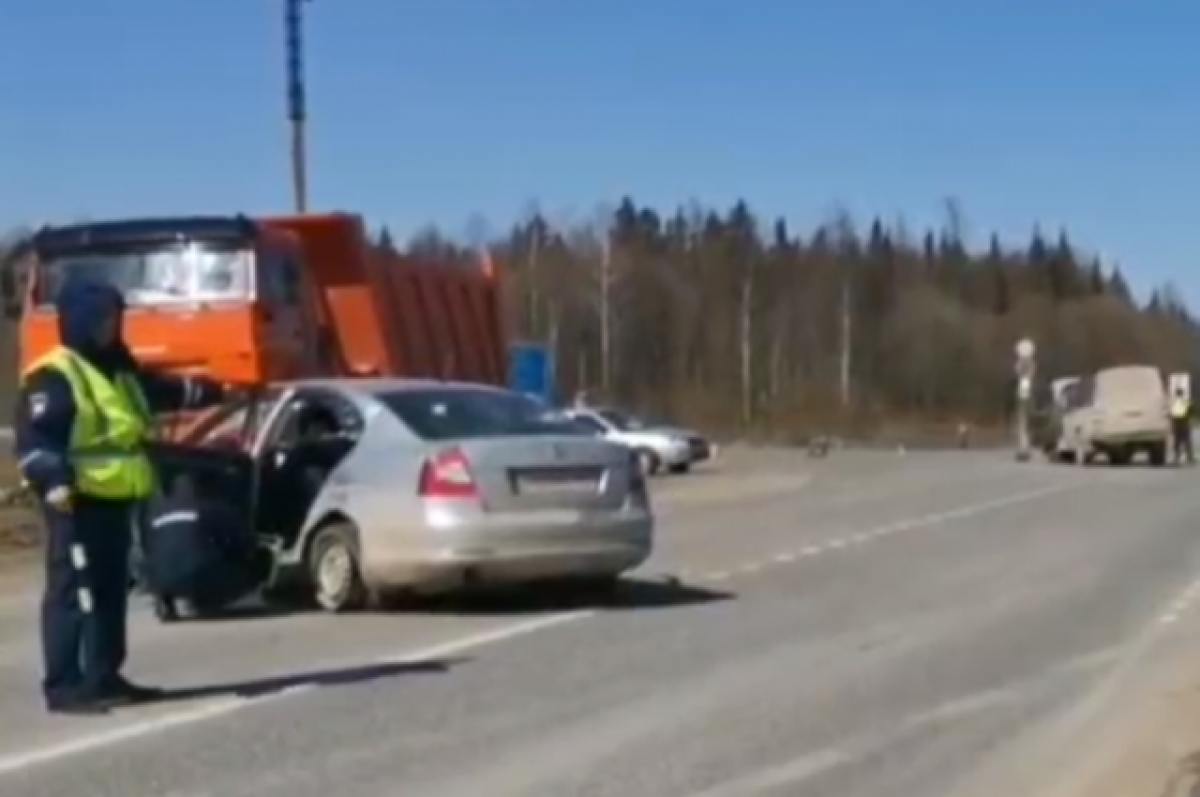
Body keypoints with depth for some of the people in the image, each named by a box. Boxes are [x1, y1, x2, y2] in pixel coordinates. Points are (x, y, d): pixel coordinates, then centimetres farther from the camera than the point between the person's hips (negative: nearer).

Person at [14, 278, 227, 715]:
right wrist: (54, 482, -31)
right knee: (72, 592, -10)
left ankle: (104, 677, 23)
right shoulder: (52, 376, -11)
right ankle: (63, 686, -9)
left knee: (111, 590, 14)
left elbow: (165, 392, 35)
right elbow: (34, 438, -18)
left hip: (116, 499, 10)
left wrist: (211, 391, 39)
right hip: (78, 502, -10)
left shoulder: (121, 372, 18)